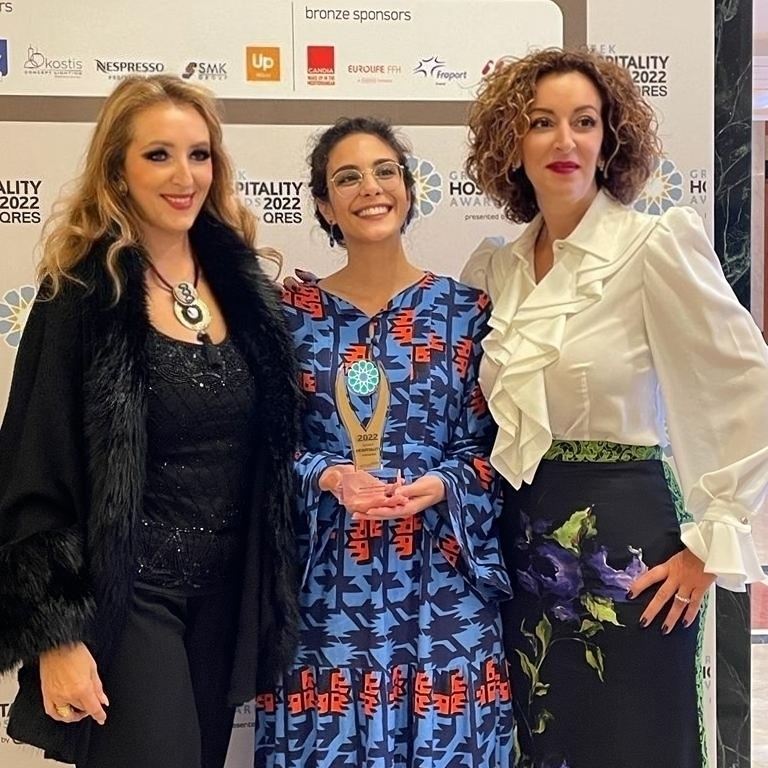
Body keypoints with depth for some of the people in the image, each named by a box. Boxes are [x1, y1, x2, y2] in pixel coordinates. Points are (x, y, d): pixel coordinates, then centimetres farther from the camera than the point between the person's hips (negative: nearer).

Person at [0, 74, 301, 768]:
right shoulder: (83, 297, -12)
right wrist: (57, 635, -15)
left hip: (228, 588, 6)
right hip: (124, 593, -5)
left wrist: (274, 599, 10)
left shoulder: (243, 285, 4)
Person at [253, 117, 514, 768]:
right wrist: (331, 477, -15)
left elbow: (490, 443, 3)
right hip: (327, 587, 0)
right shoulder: (291, 314, 4)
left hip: (442, 584, 0)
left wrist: (438, 485, -15)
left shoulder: (466, 309, 5)